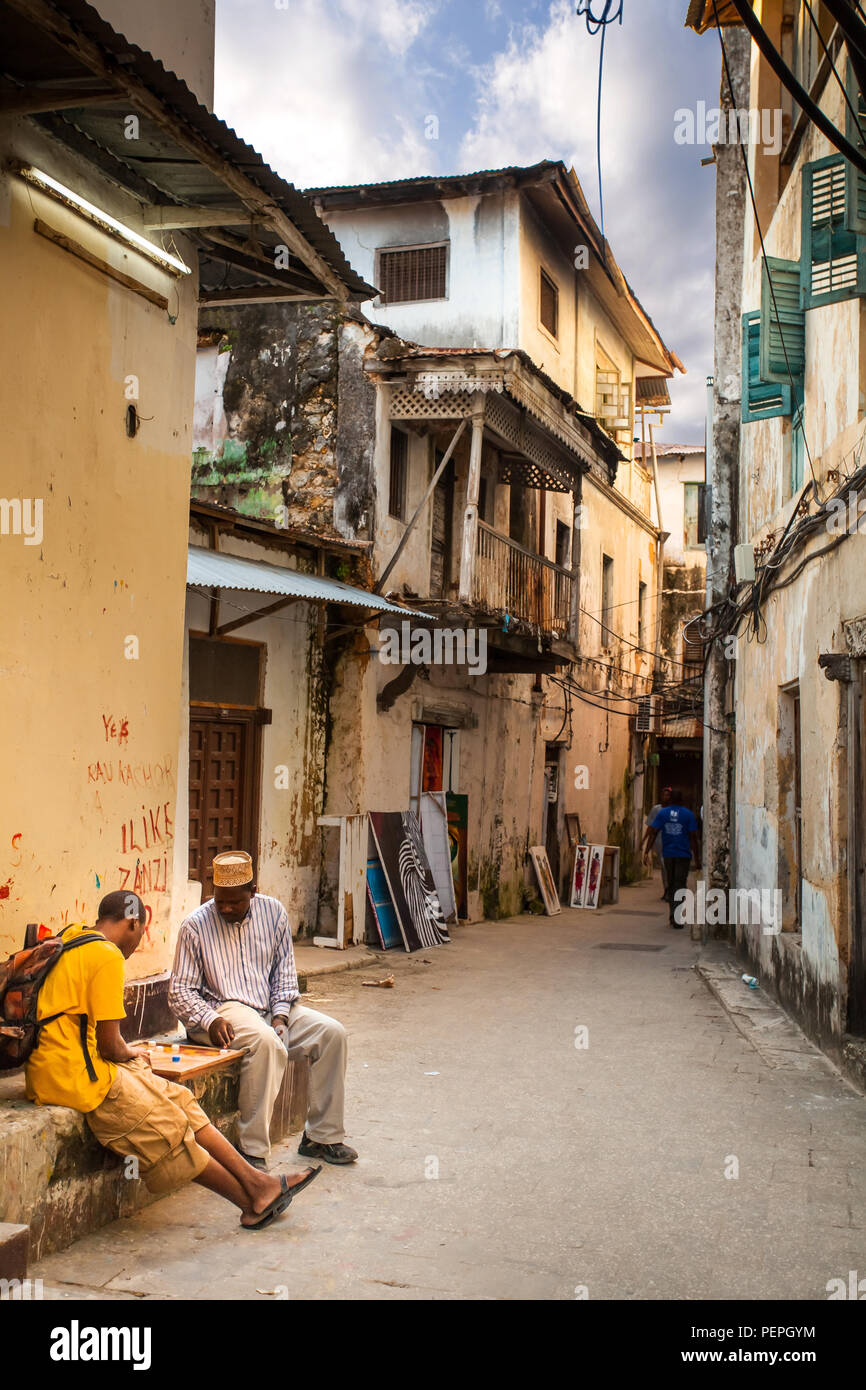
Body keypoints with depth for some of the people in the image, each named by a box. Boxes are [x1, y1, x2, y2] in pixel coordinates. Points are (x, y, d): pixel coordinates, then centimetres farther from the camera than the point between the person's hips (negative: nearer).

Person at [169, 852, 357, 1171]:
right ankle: (252, 1150, -29)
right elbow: (179, 990, -6)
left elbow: (285, 971, 11)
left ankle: (322, 1136, -3)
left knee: (332, 1033, -13)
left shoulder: (274, 912, 4)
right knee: (267, 1042, -36)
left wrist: (281, 1013, -5)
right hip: (223, 1010, -5)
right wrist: (210, 1020, -23)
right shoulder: (196, 925, -8)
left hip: (271, 1008, 6)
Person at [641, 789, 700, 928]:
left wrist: (646, 852, -2)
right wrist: (697, 856, 3)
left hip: (668, 854, 3)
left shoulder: (662, 813, 2)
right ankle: (675, 916, -13)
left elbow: (652, 833, -4)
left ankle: (673, 916, 20)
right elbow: (693, 836, -5)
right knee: (679, 885, -1)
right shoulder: (688, 814, -4)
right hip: (683, 854, -2)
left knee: (670, 884, 15)